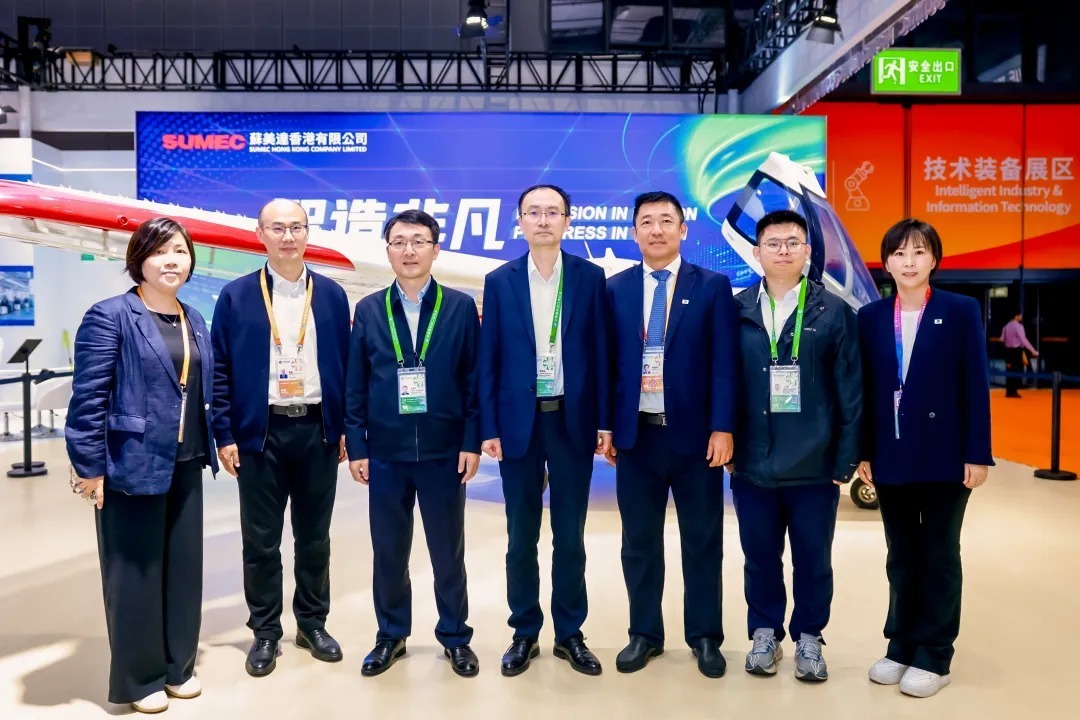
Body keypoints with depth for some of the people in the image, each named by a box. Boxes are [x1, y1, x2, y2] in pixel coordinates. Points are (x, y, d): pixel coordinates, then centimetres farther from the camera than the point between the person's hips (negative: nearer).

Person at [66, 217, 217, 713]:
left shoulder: (194, 320, 11)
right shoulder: (110, 316, -10)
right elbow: (88, 397, -13)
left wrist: (213, 445, 13)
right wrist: (90, 466, -13)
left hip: (185, 466, 7)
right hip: (133, 465, -6)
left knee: (184, 566, 14)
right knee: (135, 573, 7)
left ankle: (178, 666, 31)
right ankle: (137, 679, 24)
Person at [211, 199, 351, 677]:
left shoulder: (332, 294, 5)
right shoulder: (235, 296, 1)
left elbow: (346, 364, 5)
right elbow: (220, 370, 0)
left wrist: (347, 429, 2)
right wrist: (224, 435, -5)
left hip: (318, 429, 1)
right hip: (259, 432, -1)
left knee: (314, 535, 12)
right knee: (260, 539, 8)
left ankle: (313, 623, 28)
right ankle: (265, 631, 24)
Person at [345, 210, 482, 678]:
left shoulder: (461, 307, 1)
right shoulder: (368, 310, 5)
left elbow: (474, 380, -1)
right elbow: (355, 386, 5)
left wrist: (472, 442, -6)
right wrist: (355, 446, 1)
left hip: (444, 451, -1)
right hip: (385, 452, 1)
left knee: (448, 550, 10)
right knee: (389, 551, 11)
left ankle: (455, 636, 27)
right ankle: (391, 634, 29)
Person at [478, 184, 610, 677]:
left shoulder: (590, 277, 2)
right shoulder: (500, 281, 2)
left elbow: (600, 352, 1)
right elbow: (488, 361, 1)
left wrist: (604, 420, -3)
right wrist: (489, 427, -3)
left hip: (573, 419, 0)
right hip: (519, 420, 0)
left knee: (570, 536, 9)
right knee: (521, 537, 9)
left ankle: (569, 634, 24)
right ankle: (524, 634, 24)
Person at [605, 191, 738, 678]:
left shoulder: (713, 287, 1)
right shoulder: (616, 289, 7)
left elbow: (724, 363, -4)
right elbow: (608, 362, 6)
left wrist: (722, 428, -12)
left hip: (695, 434, -1)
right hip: (636, 434, 2)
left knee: (702, 542, 10)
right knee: (639, 542, 11)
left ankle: (705, 638, 25)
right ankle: (645, 634, 26)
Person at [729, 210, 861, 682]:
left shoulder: (834, 312, 0)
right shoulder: (736, 311, 2)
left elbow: (850, 391, -1)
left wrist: (845, 459, -4)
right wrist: (726, 445, -1)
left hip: (814, 465, -1)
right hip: (752, 463, 1)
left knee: (813, 558, 11)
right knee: (760, 556, 13)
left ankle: (808, 638, 31)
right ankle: (765, 634, 32)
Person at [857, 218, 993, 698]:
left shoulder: (961, 311, -2)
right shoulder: (871, 317, 5)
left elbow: (976, 385, -5)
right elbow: (866, 389, 5)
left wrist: (977, 453, -9)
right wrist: (863, 452, 2)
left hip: (944, 456, -3)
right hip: (892, 457, 3)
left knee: (940, 557, 8)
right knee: (902, 557, 13)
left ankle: (934, 656, 19)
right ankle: (901, 647, 25)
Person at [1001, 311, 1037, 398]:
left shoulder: (1006, 326, 9)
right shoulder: (1018, 326, -13)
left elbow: (1002, 339, 11)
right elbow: (1023, 340, -20)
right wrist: (1033, 350, -20)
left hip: (1008, 349, 7)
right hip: (1017, 350, -7)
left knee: (1010, 371, 9)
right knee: (1017, 371, -1)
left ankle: (1009, 391, 10)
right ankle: (1013, 391, -2)